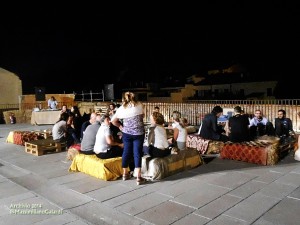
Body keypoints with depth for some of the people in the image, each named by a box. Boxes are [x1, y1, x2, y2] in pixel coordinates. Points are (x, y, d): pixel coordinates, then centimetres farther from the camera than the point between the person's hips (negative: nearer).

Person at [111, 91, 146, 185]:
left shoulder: (121, 108, 1)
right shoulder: (139, 105, -2)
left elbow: (113, 120, 1)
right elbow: (143, 116, 13)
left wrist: (120, 126, 12)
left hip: (126, 133, 2)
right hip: (138, 133, -2)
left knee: (126, 152, 13)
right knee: (137, 153, 0)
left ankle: (125, 174, 26)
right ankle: (138, 177, -1)